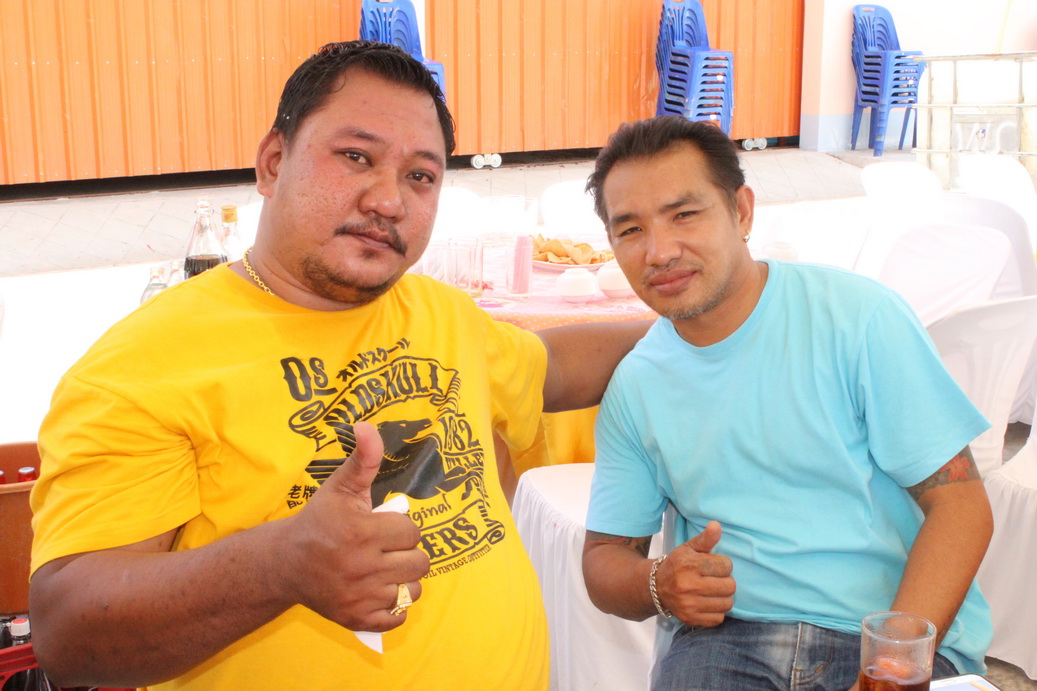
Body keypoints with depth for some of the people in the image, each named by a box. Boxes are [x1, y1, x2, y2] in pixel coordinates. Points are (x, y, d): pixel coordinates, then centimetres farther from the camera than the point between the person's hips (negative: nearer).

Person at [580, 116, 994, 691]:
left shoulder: (858, 316, -4)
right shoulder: (633, 387, 7)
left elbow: (959, 504, -6)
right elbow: (605, 556, 13)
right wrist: (658, 585, -11)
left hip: (908, 633, -1)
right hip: (725, 637, 2)